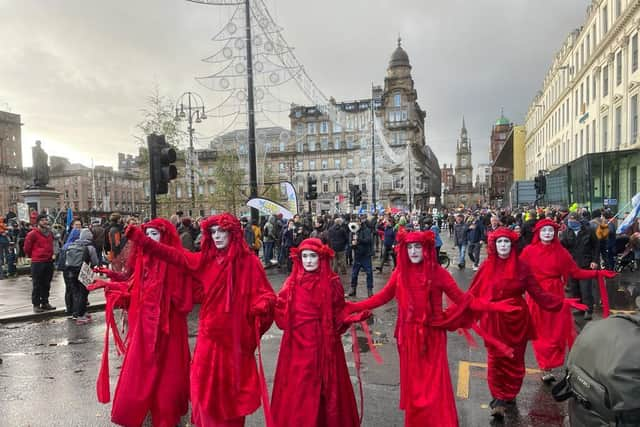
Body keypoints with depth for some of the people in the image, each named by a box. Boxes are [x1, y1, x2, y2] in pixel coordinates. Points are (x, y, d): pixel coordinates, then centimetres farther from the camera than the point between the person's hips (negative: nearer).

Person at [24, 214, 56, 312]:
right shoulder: (33, 234, -10)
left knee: (47, 284, 12)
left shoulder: (50, 233, 10)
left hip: (49, 262, 6)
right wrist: (32, 255, 8)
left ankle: (45, 302, 21)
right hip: (37, 263, -6)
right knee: (37, 285, 1)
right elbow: (27, 247, -3)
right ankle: (36, 305, 8)